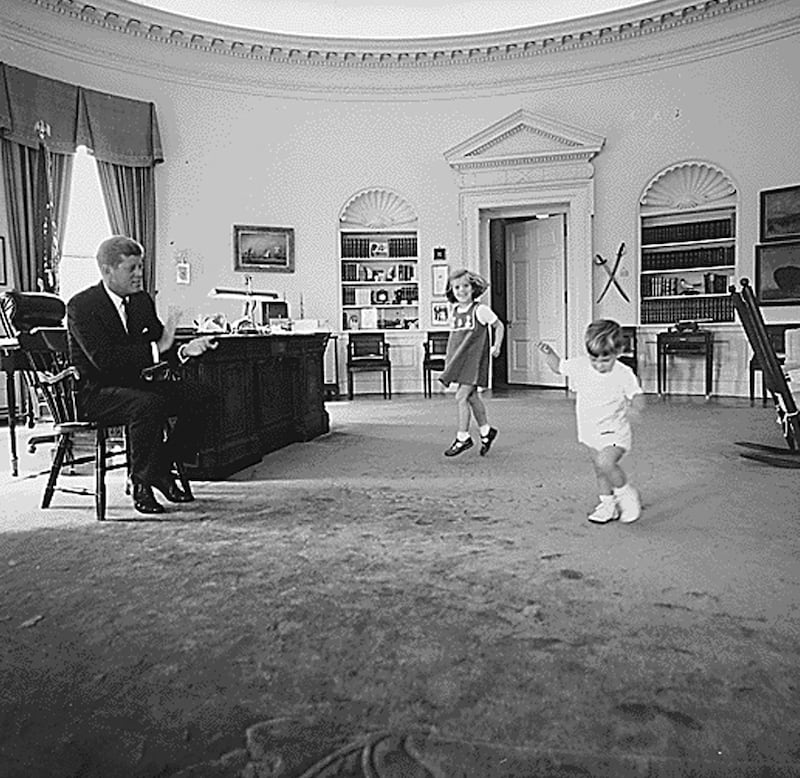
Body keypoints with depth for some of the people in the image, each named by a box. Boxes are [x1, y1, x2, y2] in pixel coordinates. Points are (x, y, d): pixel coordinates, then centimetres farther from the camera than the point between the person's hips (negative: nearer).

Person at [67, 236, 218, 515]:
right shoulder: (81, 306, -12)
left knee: (200, 397, -12)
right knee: (150, 403, -36)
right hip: (96, 392, -7)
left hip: (137, 383, 7)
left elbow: (161, 350, 9)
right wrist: (157, 348, -26)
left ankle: (162, 468, 3)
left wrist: (184, 350, -13)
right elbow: (104, 359, -24)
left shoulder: (143, 300, 9)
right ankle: (141, 483, -16)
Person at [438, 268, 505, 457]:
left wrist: (496, 346, -7)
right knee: (472, 397, 13)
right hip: (459, 361, 7)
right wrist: (449, 358, 17)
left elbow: (499, 326, 1)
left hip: (474, 359, -7)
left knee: (461, 397, -9)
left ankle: (463, 437, 1)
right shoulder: (455, 312, 10)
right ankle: (486, 431, 29)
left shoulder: (480, 310, -8)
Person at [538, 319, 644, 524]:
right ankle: (608, 504, 34)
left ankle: (627, 494, 0)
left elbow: (637, 395, -12)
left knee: (605, 463, -25)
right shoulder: (579, 366, -8)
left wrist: (635, 406, -35)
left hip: (615, 432, -5)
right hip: (590, 430, 5)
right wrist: (549, 353, -12)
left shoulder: (624, 374, -17)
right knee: (600, 469, 15)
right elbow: (558, 366, 7)